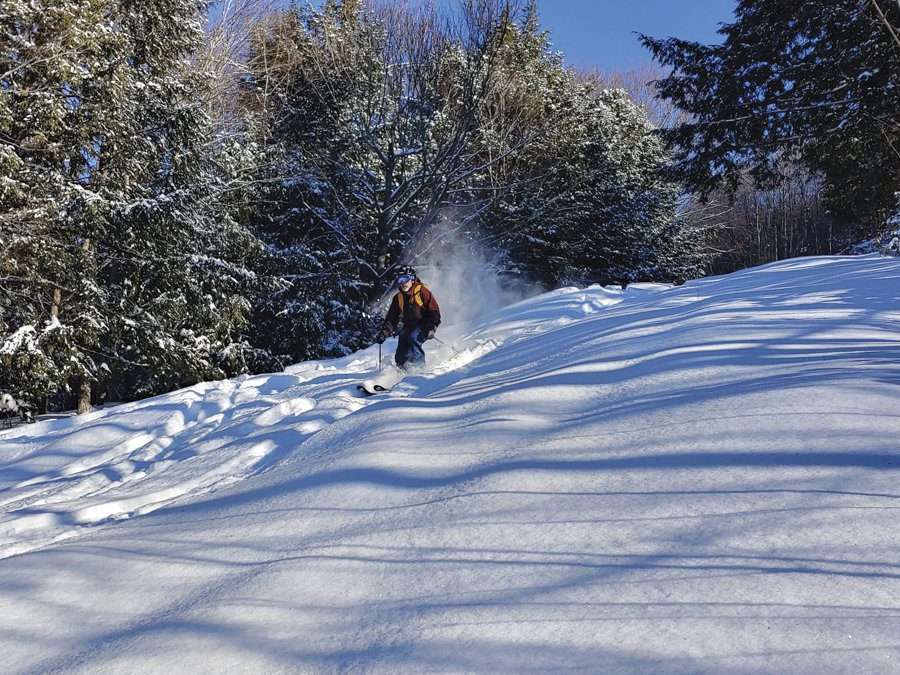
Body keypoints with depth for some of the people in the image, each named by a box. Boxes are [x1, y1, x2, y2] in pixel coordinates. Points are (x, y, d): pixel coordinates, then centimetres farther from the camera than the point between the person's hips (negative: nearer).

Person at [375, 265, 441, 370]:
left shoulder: (422, 292, -11)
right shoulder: (398, 298, 5)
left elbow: (434, 310, -13)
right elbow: (391, 318, 9)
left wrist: (431, 328, -24)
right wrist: (384, 333, -3)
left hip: (424, 324, -5)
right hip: (409, 326, 5)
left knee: (413, 337, -34)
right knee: (400, 357, -4)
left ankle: (418, 363, -20)